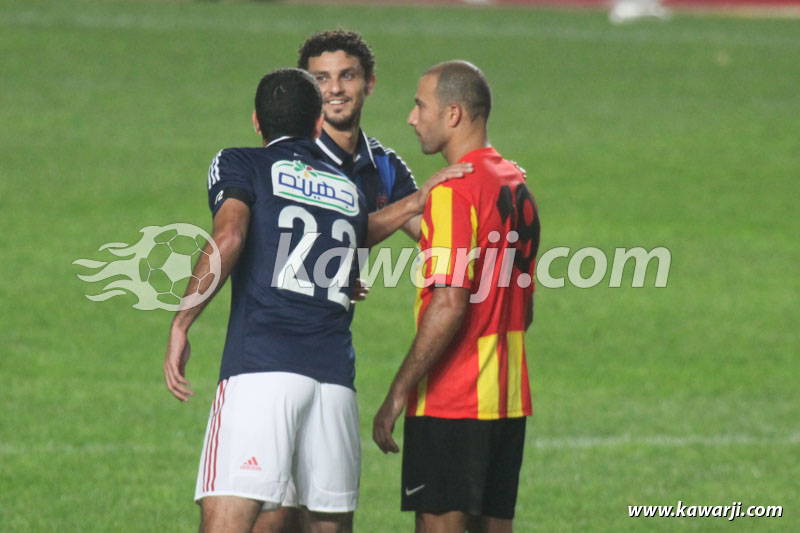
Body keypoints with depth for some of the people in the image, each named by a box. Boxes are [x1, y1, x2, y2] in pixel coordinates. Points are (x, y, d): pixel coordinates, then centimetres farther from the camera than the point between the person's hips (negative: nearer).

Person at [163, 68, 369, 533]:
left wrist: (181, 324, -5)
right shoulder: (351, 190, 23)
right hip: (336, 380, 4)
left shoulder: (238, 165, 10)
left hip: (260, 369, -4)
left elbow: (229, 237, -7)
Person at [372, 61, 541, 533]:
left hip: (450, 404, -9)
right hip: (508, 400, 9)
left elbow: (450, 303, -21)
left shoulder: (454, 191, -14)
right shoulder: (517, 186, 14)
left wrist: (398, 395, -17)